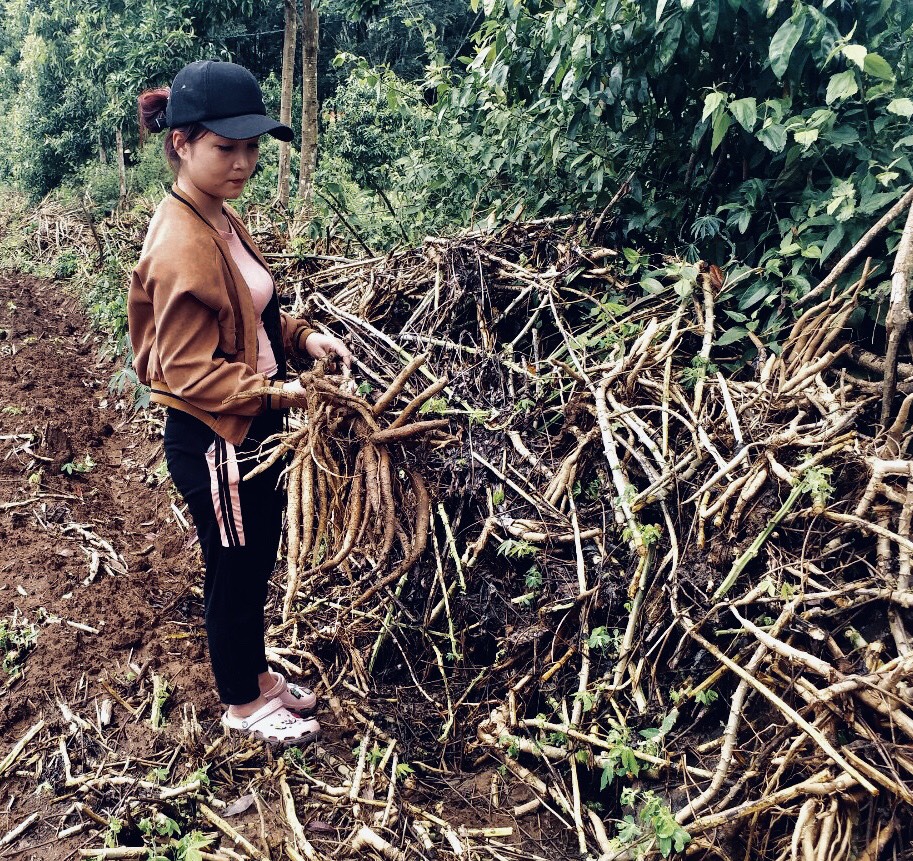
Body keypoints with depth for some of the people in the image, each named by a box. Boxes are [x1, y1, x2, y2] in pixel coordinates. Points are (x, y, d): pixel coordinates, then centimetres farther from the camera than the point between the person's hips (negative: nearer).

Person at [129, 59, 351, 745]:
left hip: (251, 431, 9)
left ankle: (257, 673, 43)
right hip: (213, 441, -9)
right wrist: (277, 392, -29)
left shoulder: (220, 220, 6)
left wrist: (304, 338, 0)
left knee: (258, 561, 22)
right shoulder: (180, 244, -24)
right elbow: (187, 371, -23)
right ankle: (244, 704, 32)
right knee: (236, 571, 10)